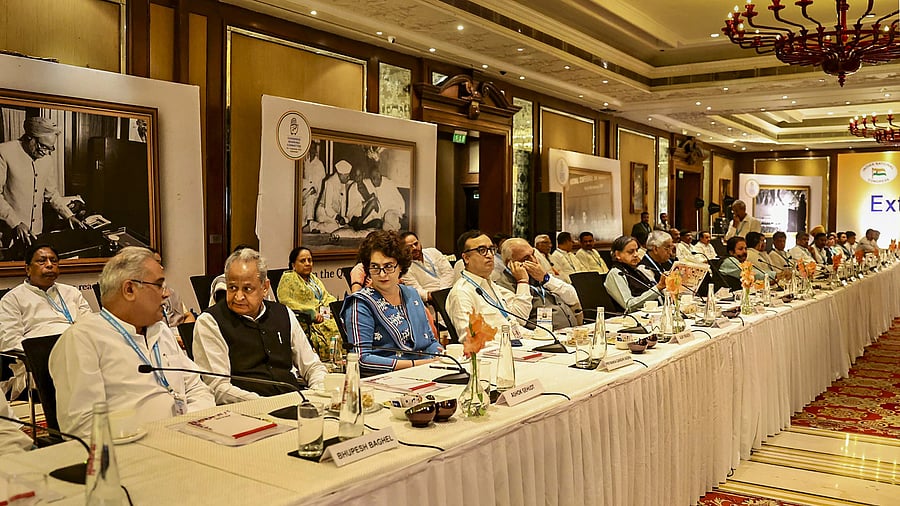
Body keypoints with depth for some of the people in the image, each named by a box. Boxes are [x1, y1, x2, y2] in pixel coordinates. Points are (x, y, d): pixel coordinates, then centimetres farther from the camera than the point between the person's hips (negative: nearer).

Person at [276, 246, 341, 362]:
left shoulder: (314, 278, 26)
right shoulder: (288, 278, 4)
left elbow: (327, 297, 26)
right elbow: (286, 301, -8)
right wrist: (312, 313, -15)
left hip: (324, 316, 7)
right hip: (306, 321, -7)